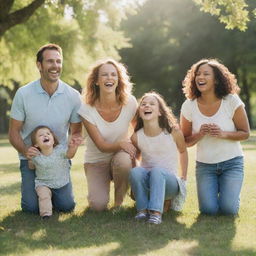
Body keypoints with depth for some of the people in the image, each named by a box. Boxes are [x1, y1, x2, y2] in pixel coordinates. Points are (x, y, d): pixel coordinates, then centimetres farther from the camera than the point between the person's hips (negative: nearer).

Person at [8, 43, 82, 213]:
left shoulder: (73, 96, -7)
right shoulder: (23, 94, -10)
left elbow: (76, 131, 3)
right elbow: (14, 131, -4)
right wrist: (25, 151, -24)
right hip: (31, 158, -1)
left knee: (66, 206, -10)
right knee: (32, 207, -14)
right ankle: (32, 188, 23)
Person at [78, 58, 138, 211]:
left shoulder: (130, 103, -12)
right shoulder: (87, 110, -16)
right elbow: (101, 146, -17)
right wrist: (121, 144, -36)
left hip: (121, 156, 1)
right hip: (96, 161, -1)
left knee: (123, 161, -38)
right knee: (98, 205, -23)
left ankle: (119, 201, -9)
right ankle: (99, 188, 16)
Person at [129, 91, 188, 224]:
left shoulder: (173, 132, -9)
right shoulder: (136, 137, -5)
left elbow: (183, 151, 10)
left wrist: (184, 178, 17)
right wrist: (134, 184, 6)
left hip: (168, 182, -1)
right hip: (146, 183, 1)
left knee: (157, 170, -35)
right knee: (135, 170, -32)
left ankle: (156, 212, -40)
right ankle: (142, 209, -25)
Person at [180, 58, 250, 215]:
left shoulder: (232, 101, -13)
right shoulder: (189, 106, -8)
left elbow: (245, 133, -6)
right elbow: (186, 141, 0)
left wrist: (223, 134, -24)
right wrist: (200, 134, -21)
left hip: (232, 163, -1)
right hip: (205, 165, 1)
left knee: (228, 209, -16)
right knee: (208, 209, -14)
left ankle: (230, 192, 21)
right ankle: (212, 189, 22)